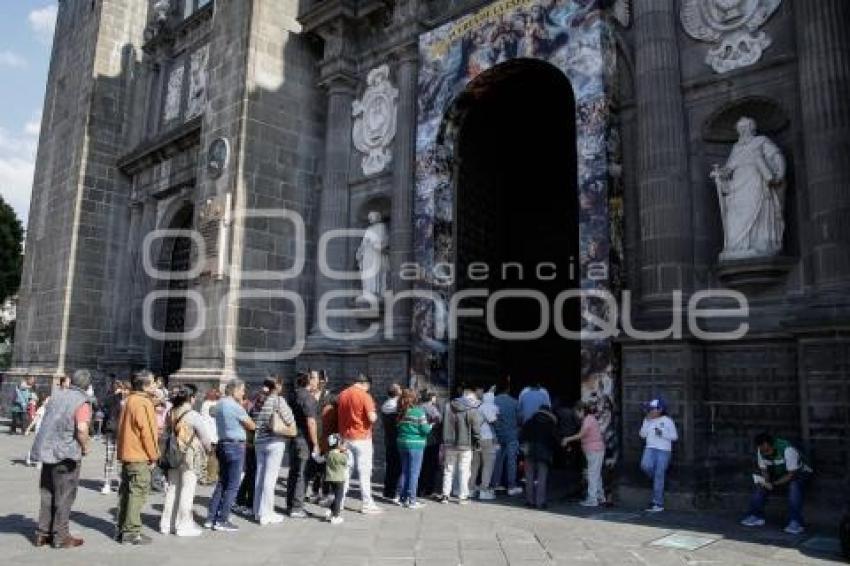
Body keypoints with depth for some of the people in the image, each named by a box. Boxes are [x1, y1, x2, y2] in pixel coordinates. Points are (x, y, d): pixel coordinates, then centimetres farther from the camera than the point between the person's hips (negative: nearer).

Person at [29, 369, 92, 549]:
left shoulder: (58, 394, 5)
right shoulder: (82, 403, -16)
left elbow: (48, 418, 17)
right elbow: (82, 429, -28)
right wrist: (85, 447, -12)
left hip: (47, 450, 7)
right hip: (66, 453, -6)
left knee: (47, 493, 17)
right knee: (64, 495, 5)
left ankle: (42, 533, 24)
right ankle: (60, 536, 12)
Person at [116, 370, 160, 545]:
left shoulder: (130, 400, 14)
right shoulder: (143, 403, -16)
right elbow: (147, 432, -18)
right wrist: (153, 455, -11)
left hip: (127, 453, 10)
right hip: (140, 456, -10)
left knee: (127, 491, 15)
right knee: (138, 492, -4)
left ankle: (123, 529, 23)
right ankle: (131, 532, -1)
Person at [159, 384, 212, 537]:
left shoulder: (170, 413, 3)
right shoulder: (193, 415, -16)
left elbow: (167, 432, 12)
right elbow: (205, 436, -10)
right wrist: (208, 449, 9)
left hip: (173, 455, 7)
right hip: (190, 456, -7)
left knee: (172, 489, 14)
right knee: (187, 491, 1)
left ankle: (167, 524, 23)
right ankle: (184, 525, 6)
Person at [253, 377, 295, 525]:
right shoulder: (278, 400, -11)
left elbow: (252, 420, 9)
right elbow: (290, 421, -13)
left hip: (259, 441, 7)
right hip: (274, 442, -7)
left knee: (260, 476, 14)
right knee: (270, 478, -2)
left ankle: (258, 510, 23)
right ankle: (266, 514, 1)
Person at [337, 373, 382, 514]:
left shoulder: (342, 395, 6)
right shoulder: (364, 396, -14)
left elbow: (339, 416, 14)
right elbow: (372, 418, -20)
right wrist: (375, 414, 0)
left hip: (345, 437, 6)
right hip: (361, 438, -6)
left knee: (346, 470, 14)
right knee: (364, 472, 1)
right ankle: (367, 504, 4)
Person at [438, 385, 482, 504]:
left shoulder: (449, 407, 3)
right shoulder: (472, 411, -11)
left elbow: (444, 425, 11)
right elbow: (476, 429, -10)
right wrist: (477, 441, 5)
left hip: (449, 444, 3)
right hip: (465, 445, -3)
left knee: (448, 470, 13)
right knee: (463, 472, 6)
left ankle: (445, 495, 14)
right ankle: (462, 497, 9)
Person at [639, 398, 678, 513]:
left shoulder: (667, 421, -2)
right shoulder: (648, 420, 11)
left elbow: (674, 437, -1)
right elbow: (642, 434, 6)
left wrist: (662, 433, -16)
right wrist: (647, 421, -3)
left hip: (664, 450, -3)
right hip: (650, 448, 4)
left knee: (659, 476, -4)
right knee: (645, 466, -25)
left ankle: (658, 504, 4)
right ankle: (658, 481, 8)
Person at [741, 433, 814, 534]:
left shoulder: (787, 449, -34)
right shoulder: (760, 451, -17)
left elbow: (792, 475, -31)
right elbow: (764, 470, -5)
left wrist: (773, 484, -37)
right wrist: (765, 481, -26)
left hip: (799, 472, -6)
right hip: (779, 473, 6)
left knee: (794, 486, -34)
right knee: (760, 485, -10)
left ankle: (795, 523, -29)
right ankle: (756, 516, 0)